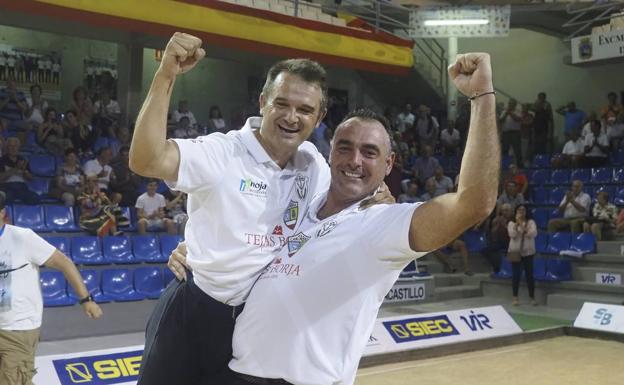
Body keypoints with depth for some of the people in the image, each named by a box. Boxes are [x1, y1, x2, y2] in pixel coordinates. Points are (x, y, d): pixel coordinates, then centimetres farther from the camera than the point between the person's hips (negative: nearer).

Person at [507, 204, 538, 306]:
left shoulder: (531, 222, 4)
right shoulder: (511, 223, 4)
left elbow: (534, 234, -12)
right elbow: (512, 235, -12)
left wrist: (523, 225, -14)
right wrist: (517, 223, -15)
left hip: (528, 252, 0)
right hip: (515, 251, 0)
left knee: (529, 274, 1)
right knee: (516, 275, 1)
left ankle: (532, 297, 9)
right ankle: (515, 297, 7)